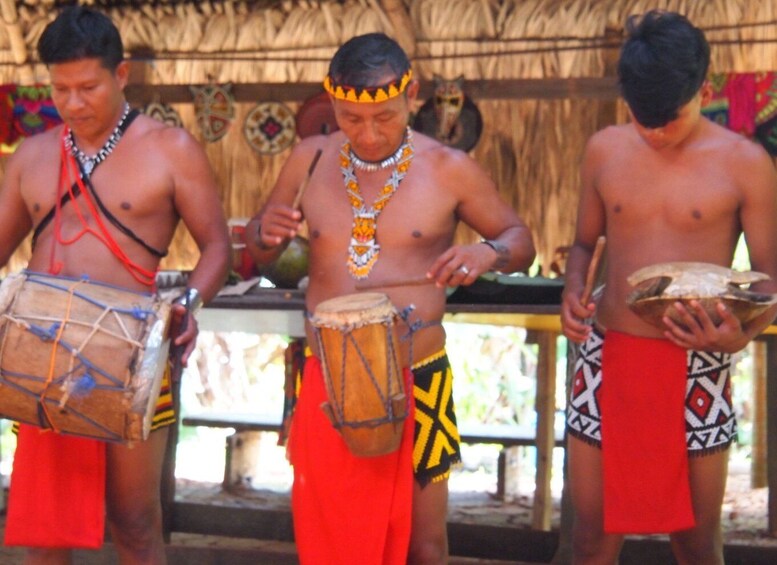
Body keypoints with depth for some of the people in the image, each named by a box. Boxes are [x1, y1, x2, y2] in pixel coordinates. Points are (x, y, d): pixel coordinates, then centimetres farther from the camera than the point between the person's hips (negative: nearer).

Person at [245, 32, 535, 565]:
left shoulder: (448, 169, -5)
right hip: (326, 382, 2)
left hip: (415, 380, -2)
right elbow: (261, 252, 14)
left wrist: (489, 252, -18)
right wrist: (267, 232, -11)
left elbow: (521, 240, 5)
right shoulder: (310, 160, 2)